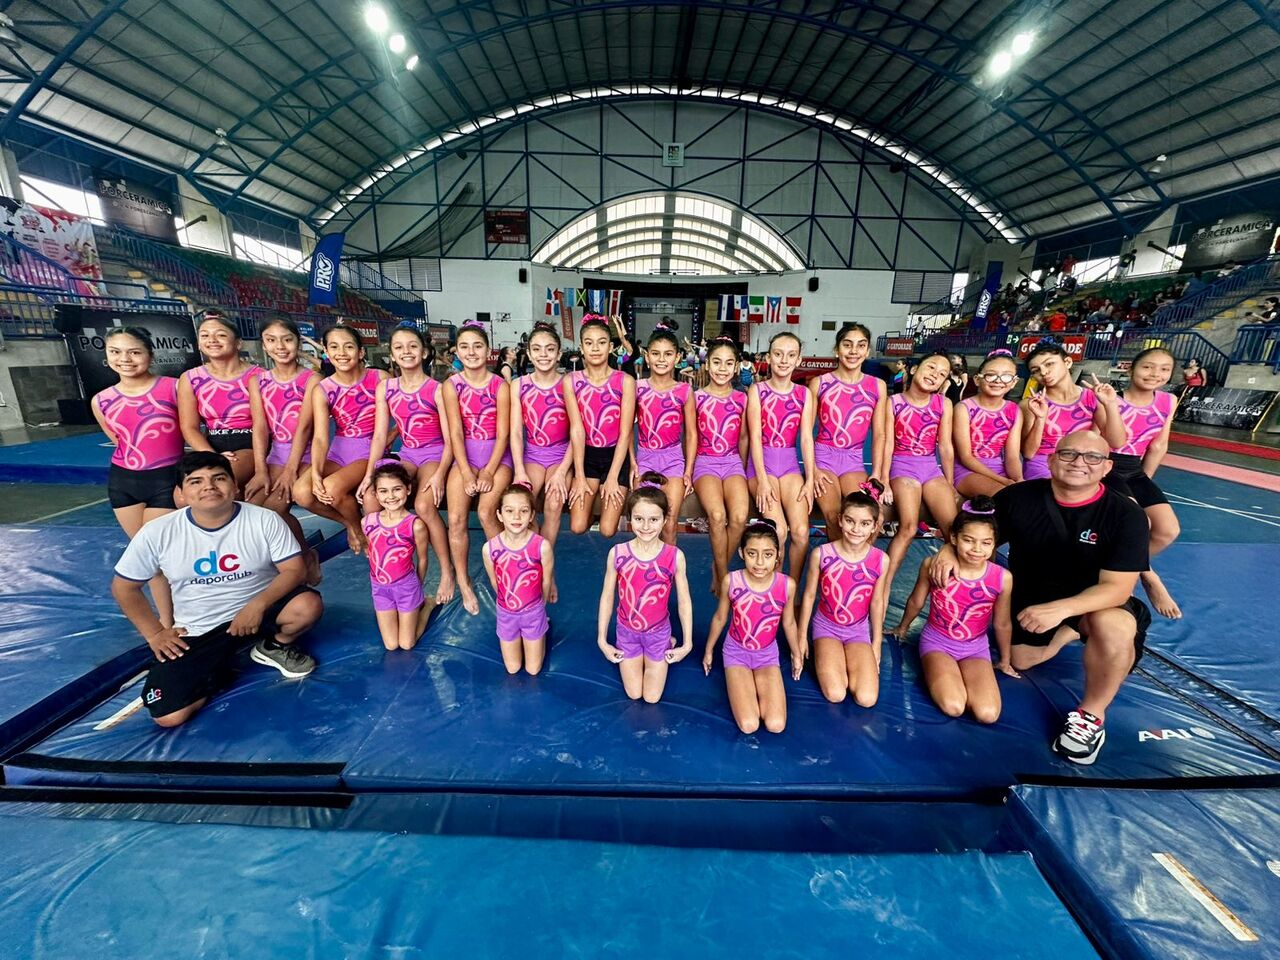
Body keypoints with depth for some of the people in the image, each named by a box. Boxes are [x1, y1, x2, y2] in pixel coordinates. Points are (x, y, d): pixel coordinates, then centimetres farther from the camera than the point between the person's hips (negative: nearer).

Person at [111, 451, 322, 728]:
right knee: (168, 716, -14)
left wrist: (258, 604, -27)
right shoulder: (157, 533, -10)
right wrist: (154, 634, 1)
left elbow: (295, 570, -14)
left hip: (257, 609, 0)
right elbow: (124, 587, 5)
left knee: (309, 604, -31)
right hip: (195, 633, 1)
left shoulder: (265, 520, -14)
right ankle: (220, 662, 18)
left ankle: (275, 647, 4)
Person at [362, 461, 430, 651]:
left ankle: (425, 605, 31)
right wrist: (379, 576, 12)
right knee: (391, 646, 11)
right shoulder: (367, 522, -11)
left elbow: (422, 559, -7)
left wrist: (417, 587, 5)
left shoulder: (415, 525, -21)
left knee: (406, 645, 10)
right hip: (379, 587, 3)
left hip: (406, 586, -3)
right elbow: (370, 553, 5)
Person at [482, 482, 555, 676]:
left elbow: (546, 582, -8)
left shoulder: (542, 546, -27)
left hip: (533, 612, -1)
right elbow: (495, 583, -2)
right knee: (512, 669, 18)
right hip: (506, 613, 2)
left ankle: (543, 624, 38)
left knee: (533, 670, 16)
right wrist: (508, 601, 10)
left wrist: (539, 606, 6)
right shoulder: (489, 548, -21)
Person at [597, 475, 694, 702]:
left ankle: (669, 644, 37)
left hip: (658, 632, -1)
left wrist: (687, 643, -3)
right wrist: (602, 640, -1)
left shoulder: (675, 556, -22)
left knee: (652, 698, 15)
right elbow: (607, 597, -7)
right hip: (627, 632, 1)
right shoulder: (617, 553, -20)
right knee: (633, 694, 16)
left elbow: (684, 601, -9)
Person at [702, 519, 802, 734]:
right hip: (736, 651, -1)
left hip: (767, 653, 1)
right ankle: (741, 681, 15)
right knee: (748, 726, -14)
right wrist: (709, 650, 11)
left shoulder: (787, 585, -20)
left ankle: (756, 683, 15)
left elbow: (789, 623, 1)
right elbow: (720, 618, -2)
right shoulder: (731, 581, -22)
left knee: (776, 725, -12)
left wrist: (797, 655, 16)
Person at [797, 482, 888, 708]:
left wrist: (876, 643, 8)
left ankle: (845, 662, 14)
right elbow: (809, 596, -5)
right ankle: (826, 658, 13)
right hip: (826, 626, -1)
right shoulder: (821, 554, -18)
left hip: (859, 630, 2)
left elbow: (877, 603, 0)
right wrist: (802, 636, 2)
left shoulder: (881, 560, -14)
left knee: (867, 699, -14)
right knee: (835, 695, -17)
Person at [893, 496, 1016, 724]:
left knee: (988, 714, -19)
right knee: (954, 707, -24)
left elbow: (1002, 624, 4)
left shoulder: (1002, 578, -15)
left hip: (976, 648, 2)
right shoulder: (933, 565, -19)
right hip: (937, 641, -2)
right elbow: (915, 602, 2)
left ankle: (955, 676, 9)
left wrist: (1004, 661, 19)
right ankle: (936, 672, 7)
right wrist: (903, 628, 19)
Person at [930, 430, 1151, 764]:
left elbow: (1117, 587, -26)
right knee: (1021, 662, 12)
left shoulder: (1126, 514, -22)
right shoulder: (1018, 498, -17)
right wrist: (949, 551, -26)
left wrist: (1060, 609, -43)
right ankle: (1070, 633, 43)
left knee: (1114, 627, -37)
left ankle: (1092, 714, -10)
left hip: (1095, 601, -3)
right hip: (1030, 598, 3)